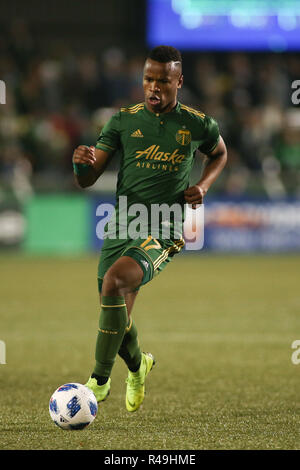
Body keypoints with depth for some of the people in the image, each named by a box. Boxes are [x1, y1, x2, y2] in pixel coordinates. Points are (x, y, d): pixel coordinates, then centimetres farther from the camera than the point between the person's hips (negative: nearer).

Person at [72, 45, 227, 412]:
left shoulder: (198, 126, 0)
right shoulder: (124, 121, 3)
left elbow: (219, 154, 24)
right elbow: (86, 181, 3)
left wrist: (203, 186, 4)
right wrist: (82, 164, -21)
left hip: (163, 232, -4)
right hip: (121, 227, 4)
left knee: (114, 282, -30)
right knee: (117, 320, 8)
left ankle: (100, 380, -19)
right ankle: (138, 365, 45)